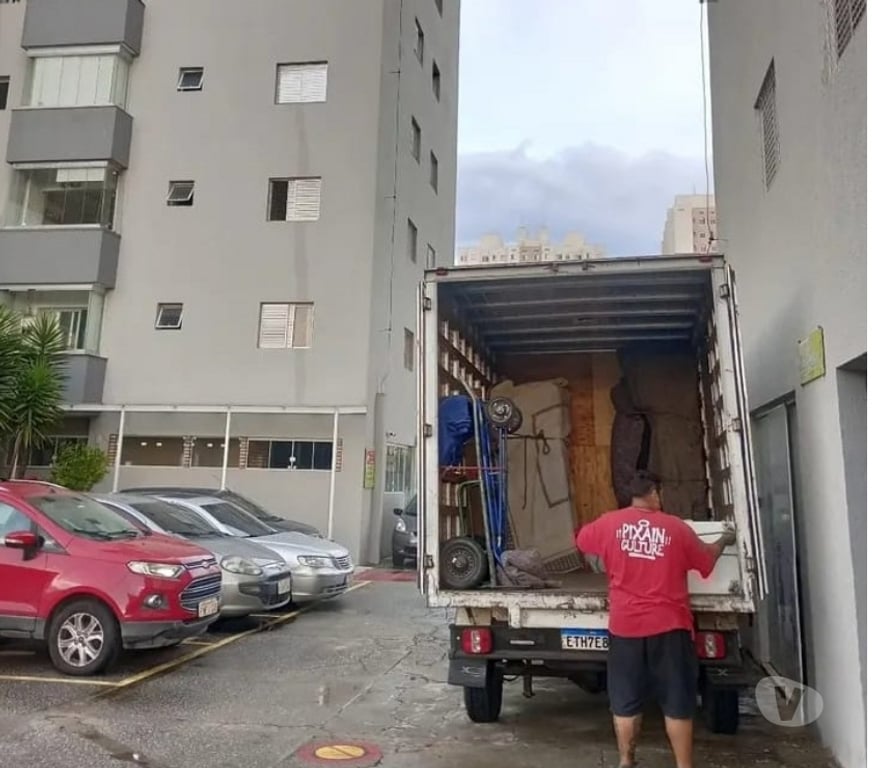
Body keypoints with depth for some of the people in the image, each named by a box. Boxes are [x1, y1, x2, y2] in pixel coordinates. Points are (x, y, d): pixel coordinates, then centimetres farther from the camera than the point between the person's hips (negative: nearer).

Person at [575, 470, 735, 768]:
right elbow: (706, 559, 12)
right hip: (668, 626, -1)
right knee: (677, 702, 9)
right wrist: (723, 541, 33)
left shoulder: (610, 523, -1)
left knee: (625, 701, 12)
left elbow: (581, 539, 18)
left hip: (625, 626, 1)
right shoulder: (676, 527, -3)